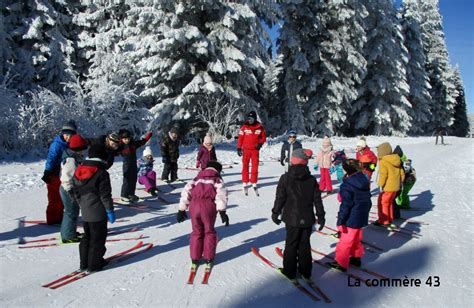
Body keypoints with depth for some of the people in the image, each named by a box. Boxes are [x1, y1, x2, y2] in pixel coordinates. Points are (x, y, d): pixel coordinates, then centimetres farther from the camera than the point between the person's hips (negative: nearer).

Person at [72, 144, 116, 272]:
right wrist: (110, 210, -8)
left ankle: (84, 262, 26)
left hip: (85, 212, 7)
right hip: (98, 213, -7)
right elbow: (105, 195, -17)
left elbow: (76, 192, 12)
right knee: (97, 238, 5)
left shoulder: (78, 172, 5)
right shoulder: (102, 173, -17)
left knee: (87, 237, 20)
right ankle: (95, 264, 11)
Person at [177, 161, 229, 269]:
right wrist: (222, 211, -7)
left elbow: (186, 192, 19)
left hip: (194, 205, 2)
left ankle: (194, 259, 24)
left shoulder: (197, 178, 29)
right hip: (209, 206, -2)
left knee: (197, 232, 18)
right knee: (209, 232, 17)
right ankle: (208, 258, 21)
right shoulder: (217, 180, 19)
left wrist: (181, 210, 19)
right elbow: (221, 194, 0)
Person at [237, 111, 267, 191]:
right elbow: (240, 138, -1)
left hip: (255, 150, 1)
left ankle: (254, 182, 14)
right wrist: (239, 148, -3)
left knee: (255, 166, 4)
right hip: (246, 149, -1)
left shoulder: (260, 127, 0)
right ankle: (245, 182, 14)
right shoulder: (244, 127, -4)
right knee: (245, 166, 5)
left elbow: (264, 136, 10)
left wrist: (260, 143, -7)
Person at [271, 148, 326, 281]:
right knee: (305, 245, 14)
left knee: (291, 244, 10)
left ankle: (290, 271, 16)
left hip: (292, 219, -3)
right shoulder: (312, 180, -1)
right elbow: (317, 200, 2)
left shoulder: (285, 178, -11)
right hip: (308, 219, 3)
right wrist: (321, 217, 11)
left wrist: (275, 213, 5)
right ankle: (305, 271, 22)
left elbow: (280, 197, -7)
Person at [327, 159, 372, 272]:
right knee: (356, 239, 24)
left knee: (345, 241, 5)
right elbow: (367, 199, 13)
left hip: (351, 219, -8)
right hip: (362, 217, 8)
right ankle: (356, 258, 38)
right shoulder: (364, 179, 2)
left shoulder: (347, 185, -24)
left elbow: (345, 205, -23)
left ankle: (341, 263, 16)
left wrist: (340, 220, -17)